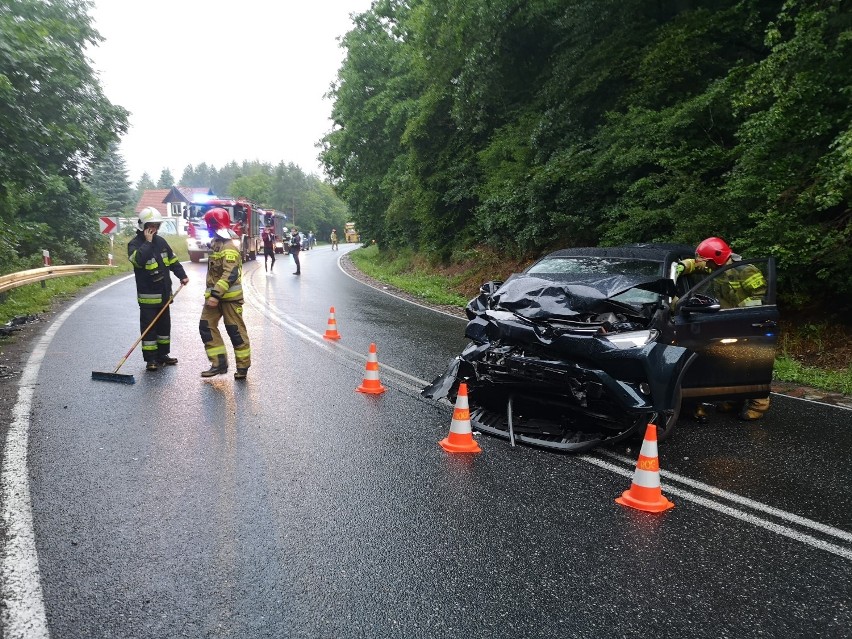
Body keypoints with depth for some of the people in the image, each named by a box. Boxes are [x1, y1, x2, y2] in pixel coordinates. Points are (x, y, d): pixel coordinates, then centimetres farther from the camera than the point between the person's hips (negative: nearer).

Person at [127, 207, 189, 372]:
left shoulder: (161, 241, 10)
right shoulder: (135, 244, -10)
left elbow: (173, 260, 18)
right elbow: (139, 259, -31)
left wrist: (182, 275, 8)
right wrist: (148, 242, -24)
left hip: (164, 293, 7)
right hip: (148, 296, -7)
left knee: (165, 325, 14)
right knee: (148, 327, -3)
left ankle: (163, 355, 26)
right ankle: (151, 359, 4)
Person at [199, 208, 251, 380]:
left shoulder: (229, 248, -18)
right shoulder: (215, 243, 14)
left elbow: (230, 274, -28)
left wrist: (216, 295, -32)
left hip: (230, 296, -9)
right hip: (214, 295, 9)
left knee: (236, 331, -2)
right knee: (206, 327, 3)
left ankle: (243, 366, 10)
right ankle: (219, 363, 7)